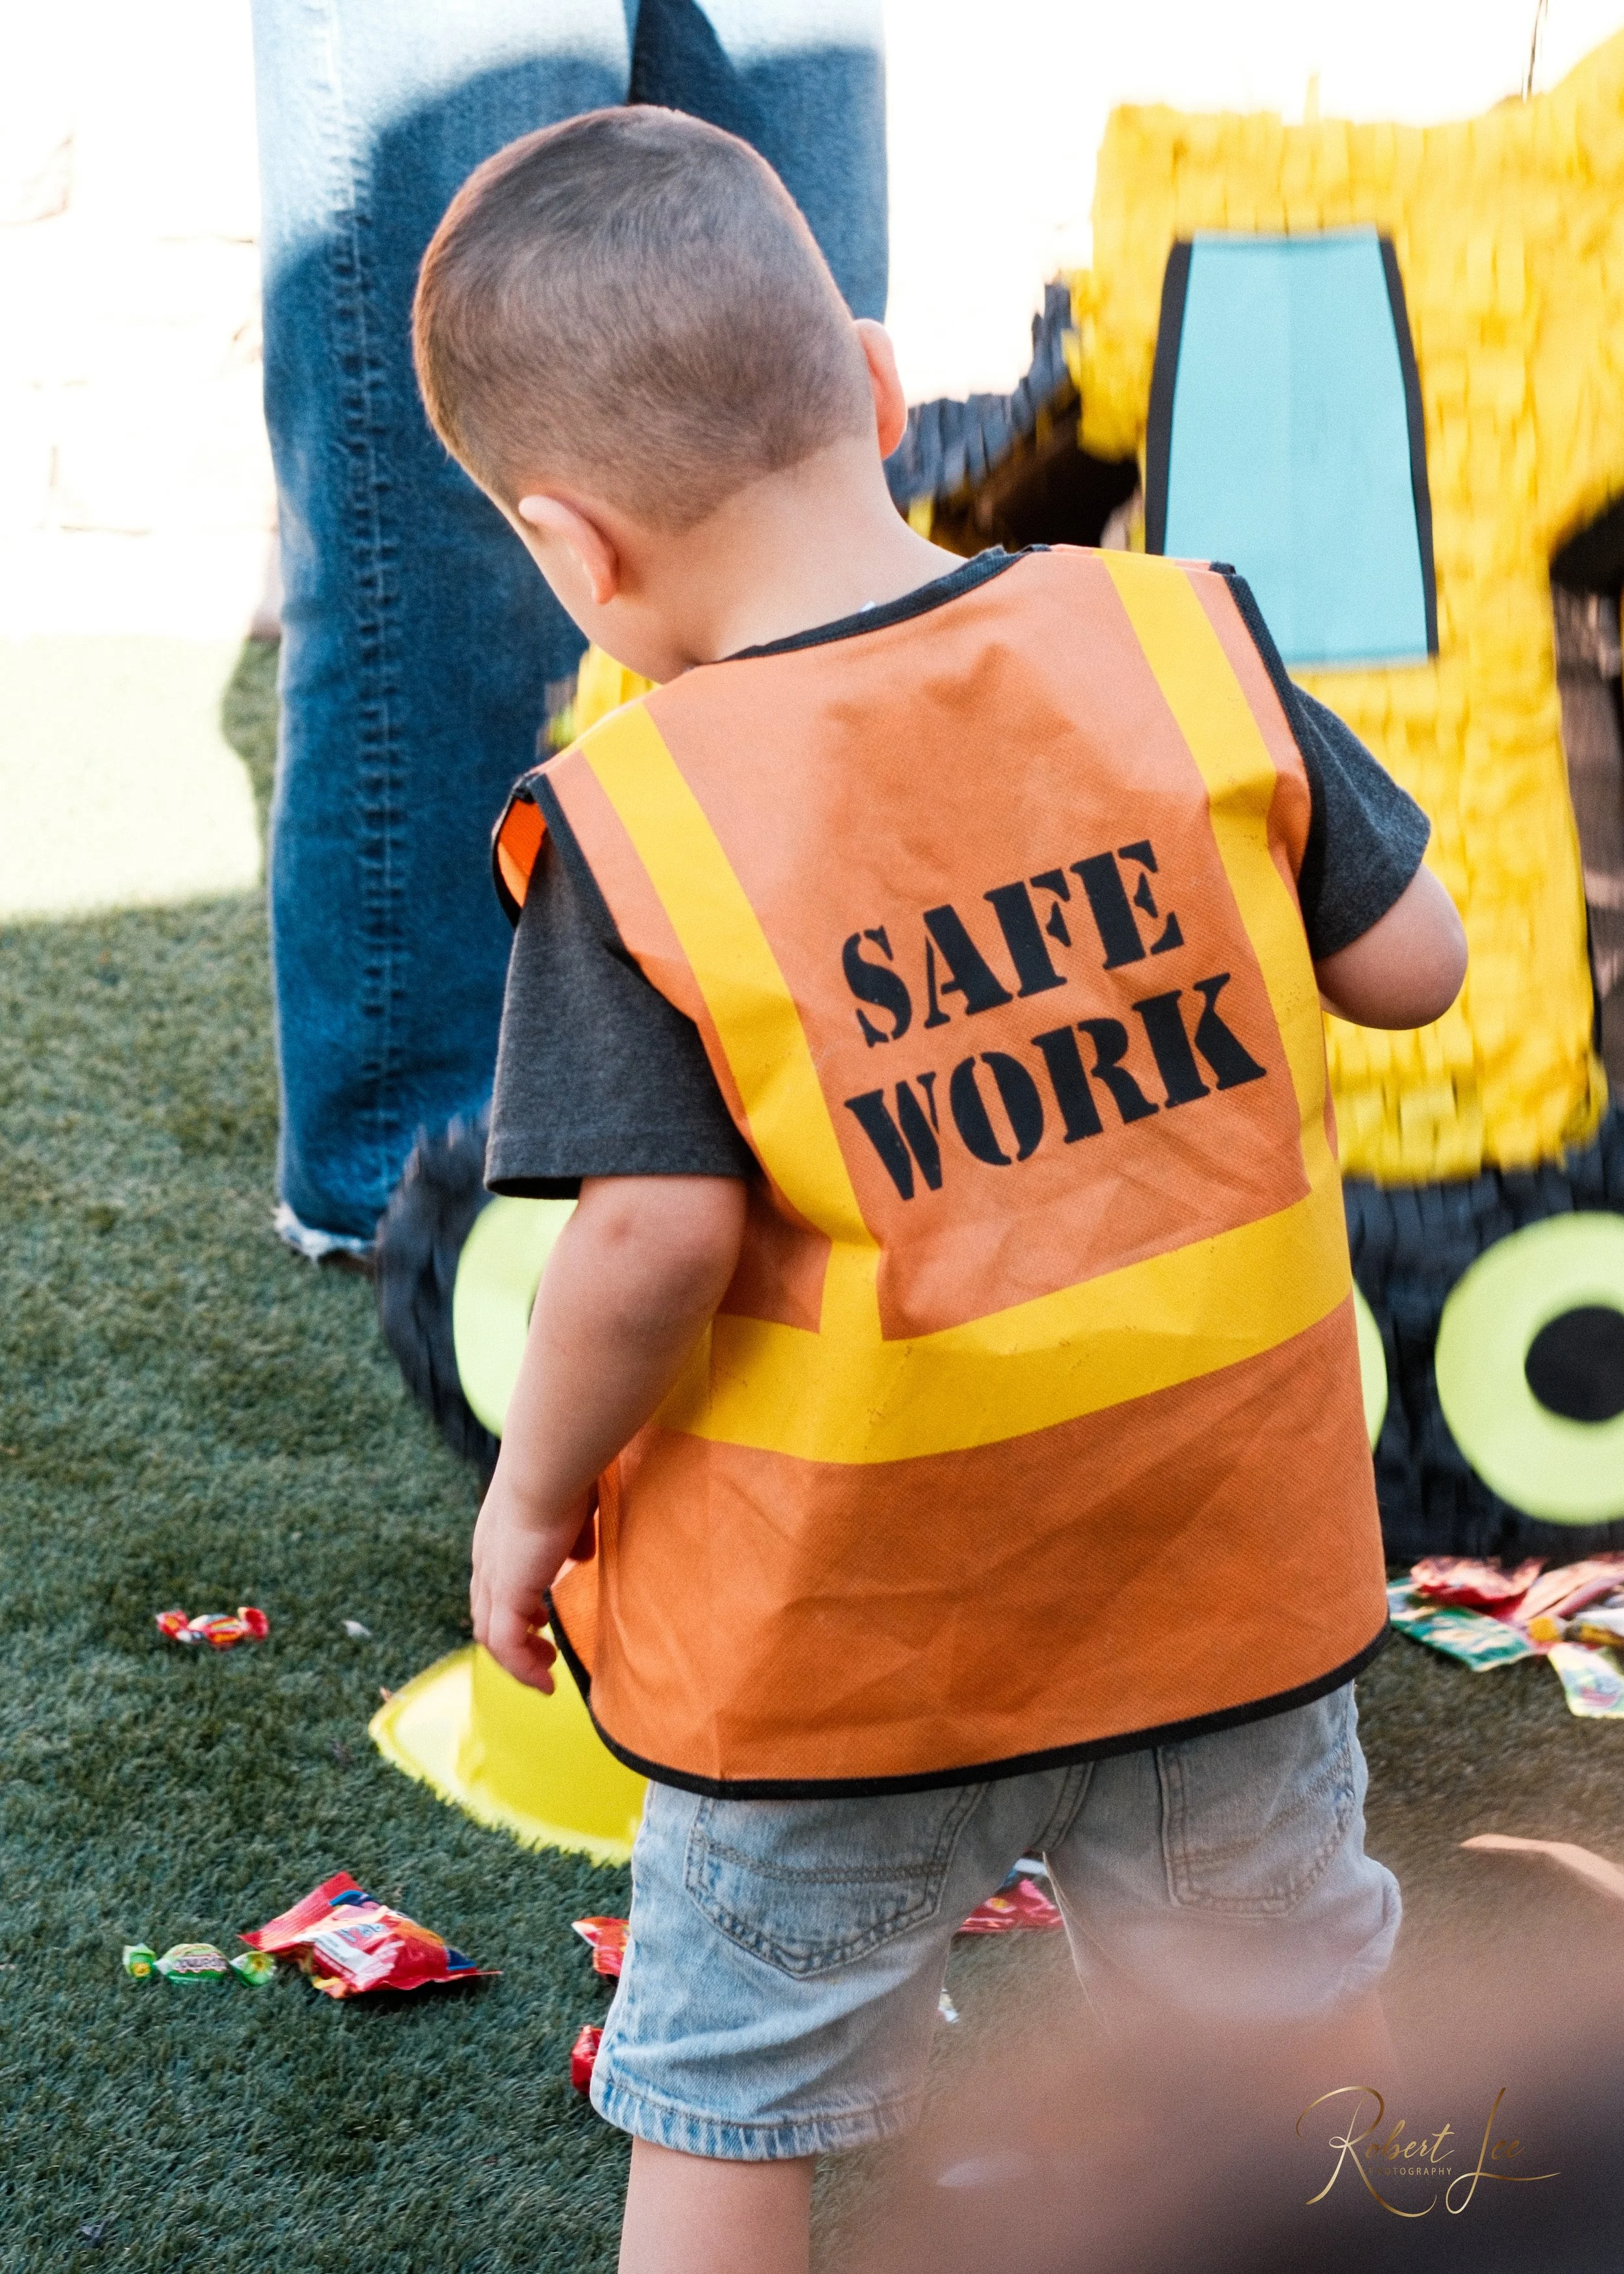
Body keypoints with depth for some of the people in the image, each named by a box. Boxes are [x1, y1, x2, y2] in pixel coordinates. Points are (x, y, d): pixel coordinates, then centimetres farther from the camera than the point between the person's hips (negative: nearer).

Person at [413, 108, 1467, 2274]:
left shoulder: (632, 823, -20)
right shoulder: (1186, 645, -11)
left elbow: (651, 1241, -22)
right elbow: (1409, 964, -5)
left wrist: (534, 1491, -6)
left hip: (835, 1625, -3)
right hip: (1231, 1555, 3)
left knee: (735, 2097, 18)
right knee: (1278, 2005, 26)